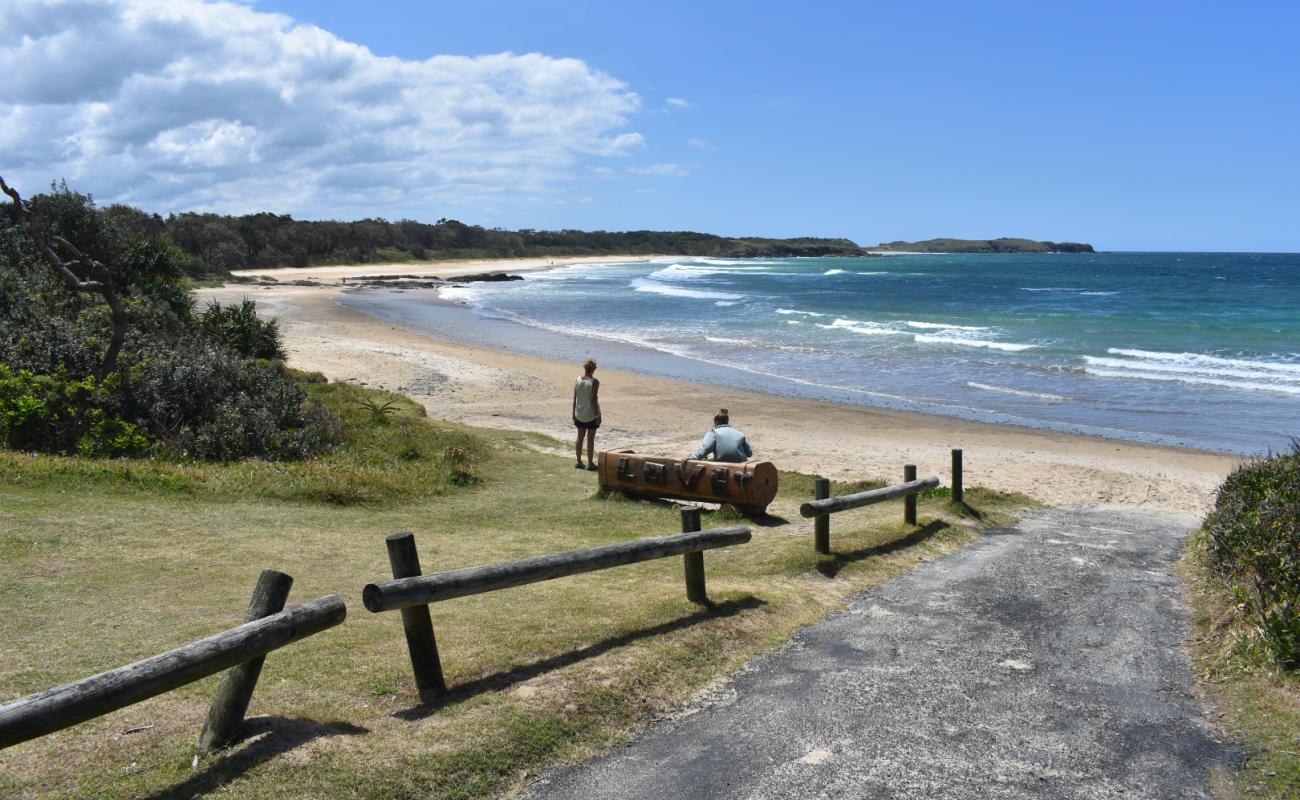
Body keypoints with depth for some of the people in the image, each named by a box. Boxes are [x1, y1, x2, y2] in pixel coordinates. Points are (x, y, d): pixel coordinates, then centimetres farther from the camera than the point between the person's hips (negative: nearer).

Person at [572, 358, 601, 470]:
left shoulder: (577, 381, -2)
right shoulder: (594, 382, -15)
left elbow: (574, 399, 2)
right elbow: (594, 399, -15)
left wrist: (574, 413, 12)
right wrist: (597, 415, -9)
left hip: (579, 415, 4)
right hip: (591, 415, -4)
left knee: (580, 437, 14)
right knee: (591, 439, 4)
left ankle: (579, 462, 19)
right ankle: (590, 463, 8)